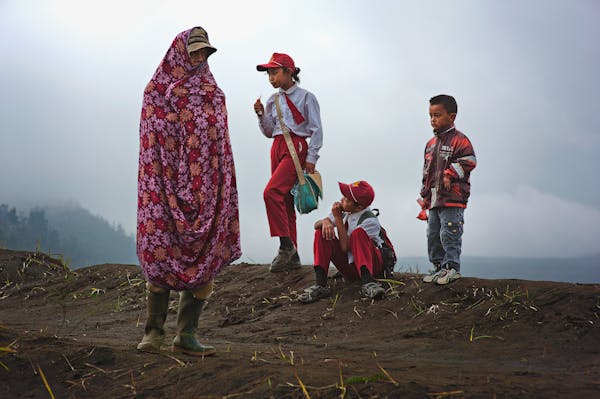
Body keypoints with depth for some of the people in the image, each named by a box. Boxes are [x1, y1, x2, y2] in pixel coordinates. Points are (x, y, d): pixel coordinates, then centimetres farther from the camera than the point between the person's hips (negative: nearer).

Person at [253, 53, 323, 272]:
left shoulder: (305, 97, -1)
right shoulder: (273, 100, 15)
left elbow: (316, 130, -3)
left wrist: (311, 158, -9)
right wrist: (261, 114, 1)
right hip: (277, 148, 7)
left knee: (272, 192, -24)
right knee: (284, 201, 5)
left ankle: (286, 244, -19)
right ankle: (292, 255, 9)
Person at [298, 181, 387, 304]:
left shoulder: (370, 221, -19)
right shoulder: (345, 212, 0)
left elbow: (345, 246, -22)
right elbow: (316, 224, 4)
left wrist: (338, 218, -20)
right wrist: (325, 222, -21)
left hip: (371, 266, -6)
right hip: (349, 269, 6)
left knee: (358, 233, -31)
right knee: (321, 233, -10)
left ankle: (367, 283, -46)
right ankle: (320, 286, -22)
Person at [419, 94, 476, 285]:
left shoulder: (459, 139, -6)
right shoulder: (431, 143, 18)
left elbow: (468, 161, -17)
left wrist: (450, 175, -20)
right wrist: (425, 196, 20)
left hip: (452, 199, -8)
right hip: (434, 200, 8)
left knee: (450, 234, -7)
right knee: (433, 235, 10)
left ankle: (452, 267, 0)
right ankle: (439, 267, 18)